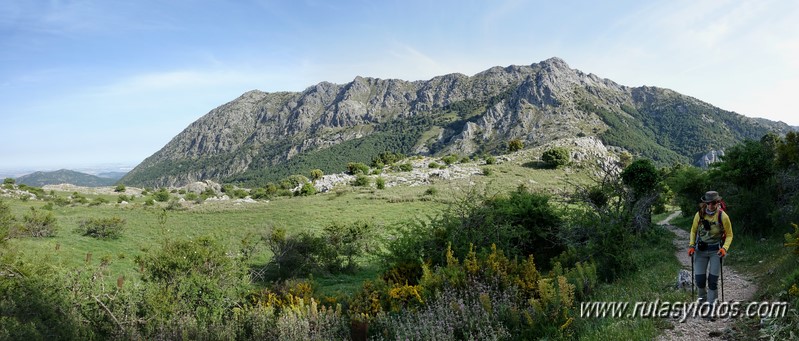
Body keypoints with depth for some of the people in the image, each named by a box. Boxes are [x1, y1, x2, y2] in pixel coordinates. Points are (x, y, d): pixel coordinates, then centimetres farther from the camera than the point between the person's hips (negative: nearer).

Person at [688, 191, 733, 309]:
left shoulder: (723, 216, -12)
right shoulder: (699, 215, -7)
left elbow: (729, 235, -1)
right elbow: (693, 231, 8)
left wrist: (724, 248, -15)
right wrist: (691, 246, -1)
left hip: (716, 250, -1)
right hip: (700, 250, 1)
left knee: (713, 279, -2)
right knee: (699, 279, 2)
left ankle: (711, 302, 14)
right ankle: (703, 295, 33)